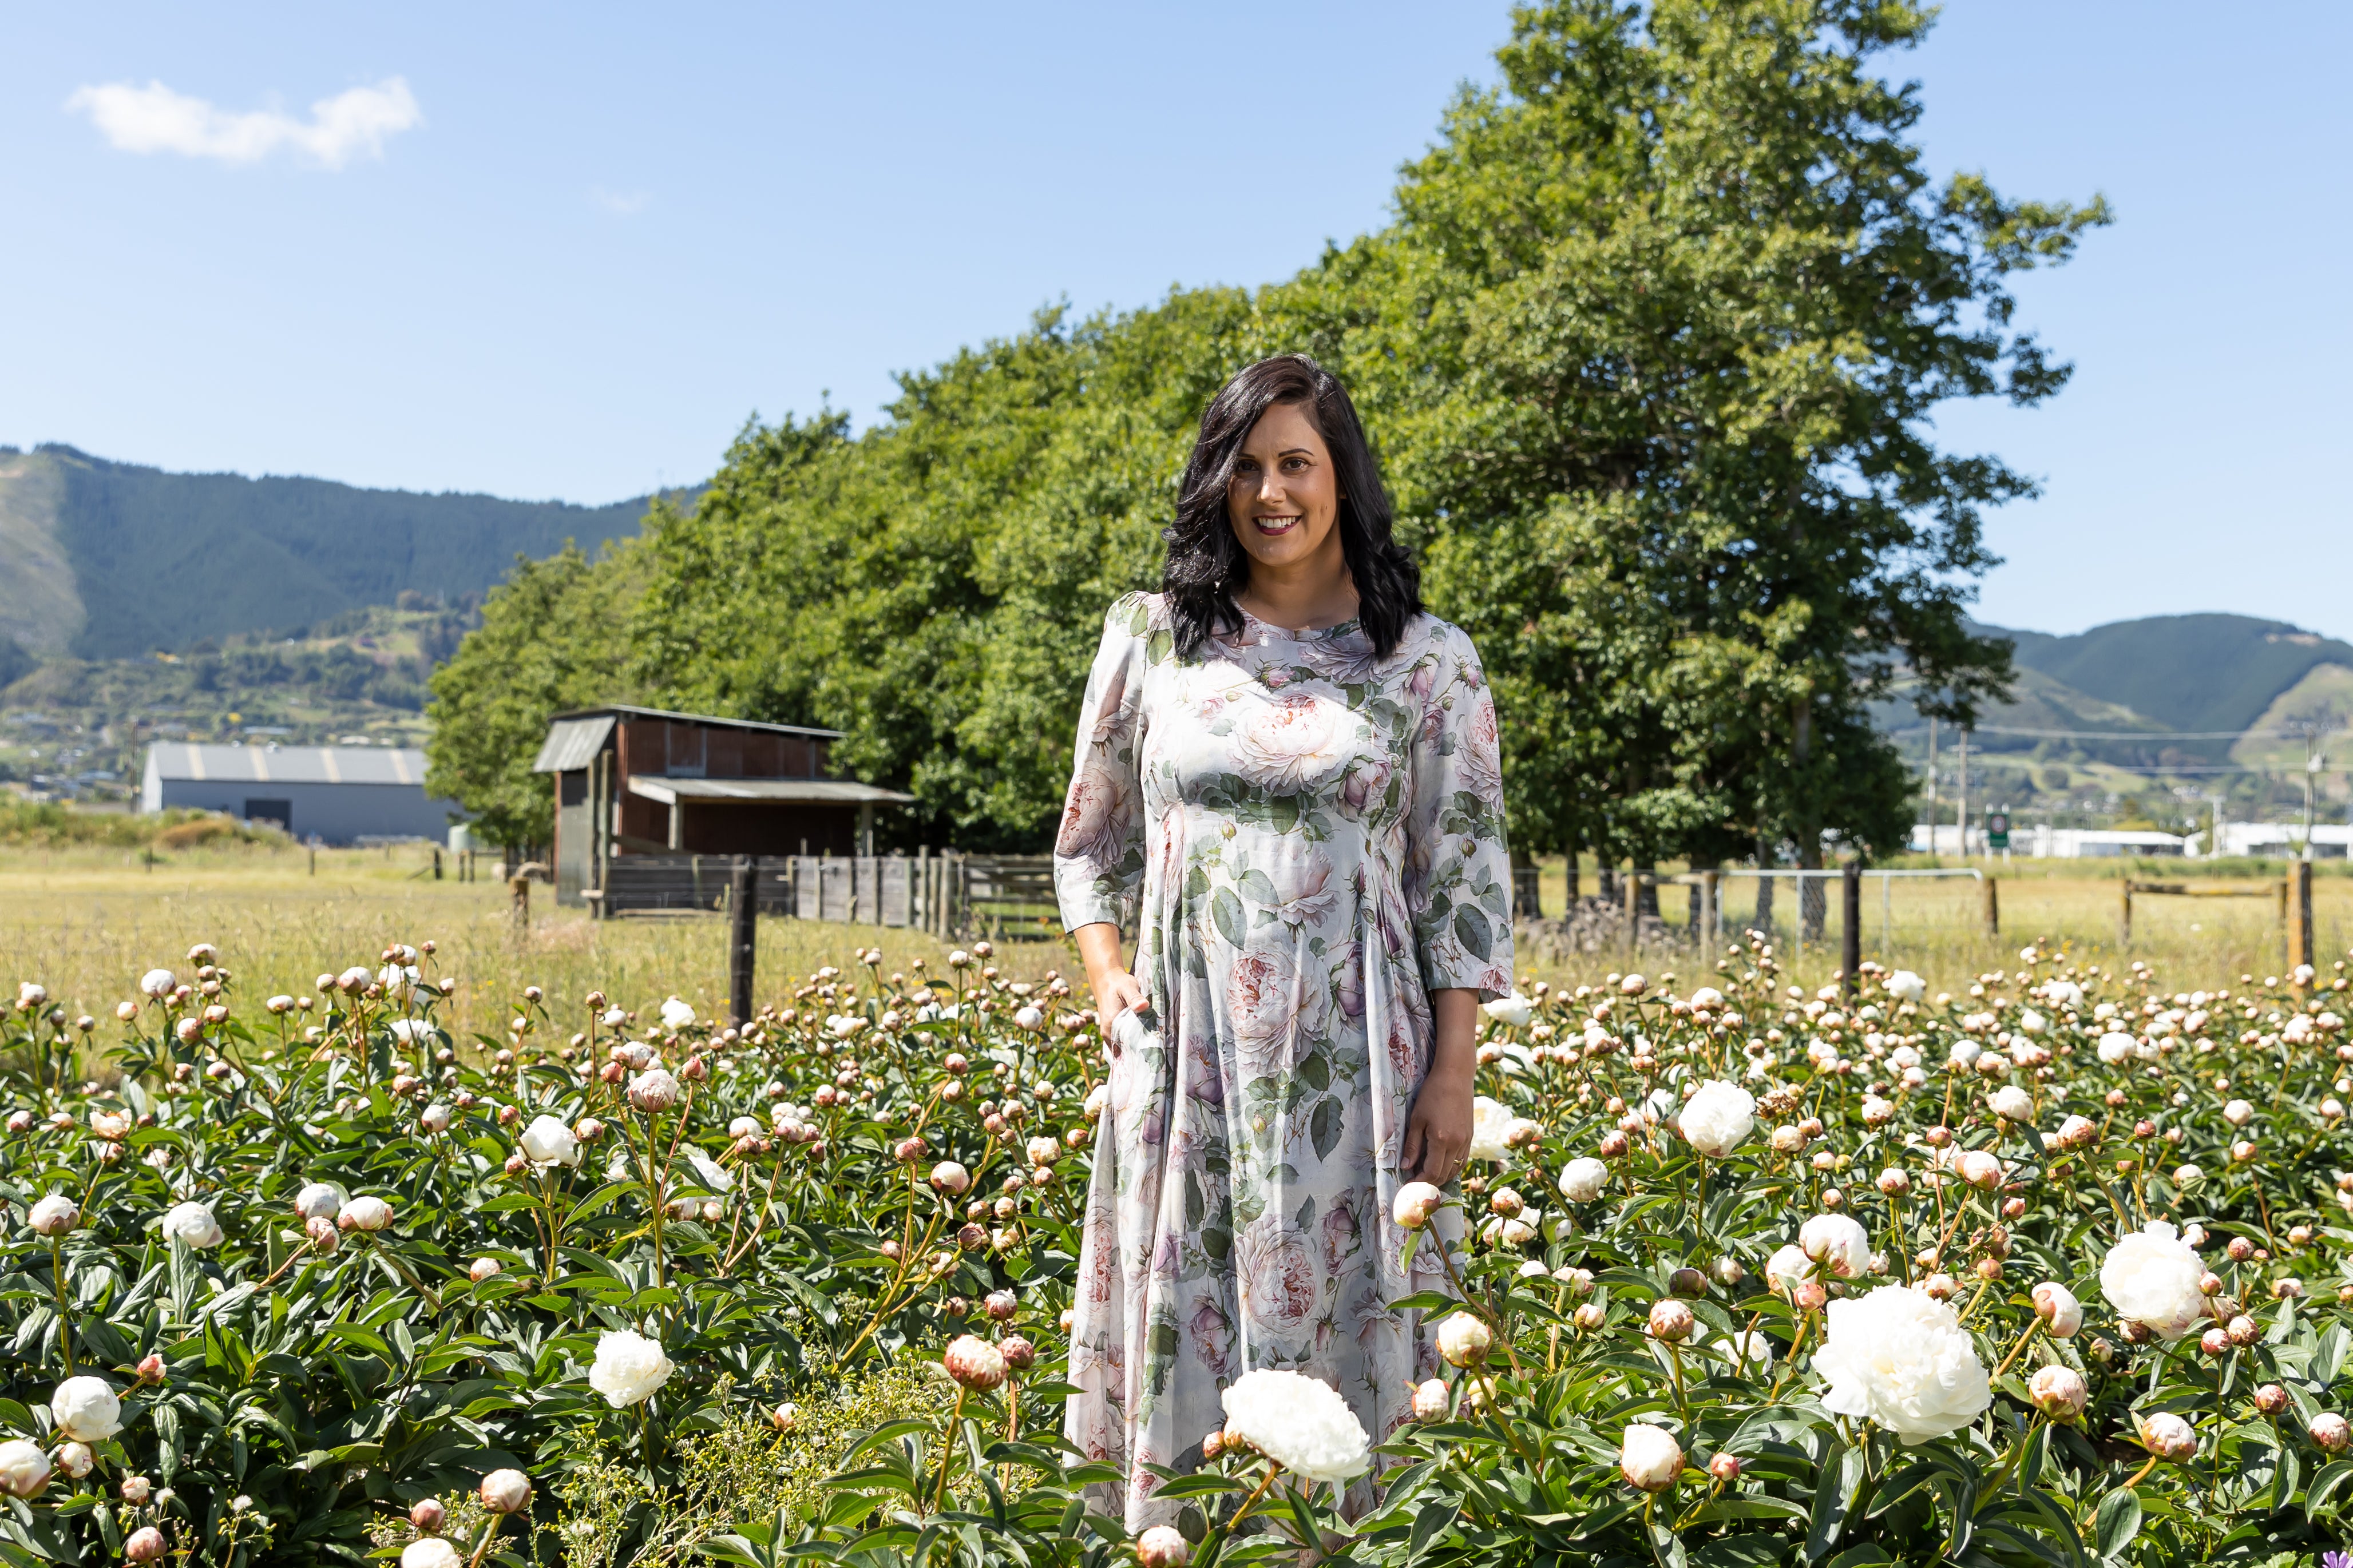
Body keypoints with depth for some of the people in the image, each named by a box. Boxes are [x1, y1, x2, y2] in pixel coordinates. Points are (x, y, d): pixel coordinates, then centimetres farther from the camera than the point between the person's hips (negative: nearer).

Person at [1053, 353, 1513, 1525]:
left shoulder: (1427, 659, 3)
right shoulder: (1148, 638, 8)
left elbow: (1467, 876, 2)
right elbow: (1091, 842, 17)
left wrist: (1453, 1075, -3)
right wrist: (1104, 968, 0)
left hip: (1351, 1064, -1)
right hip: (1187, 1054, 2)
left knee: (1333, 1347, 3)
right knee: (1180, 1349, 6)